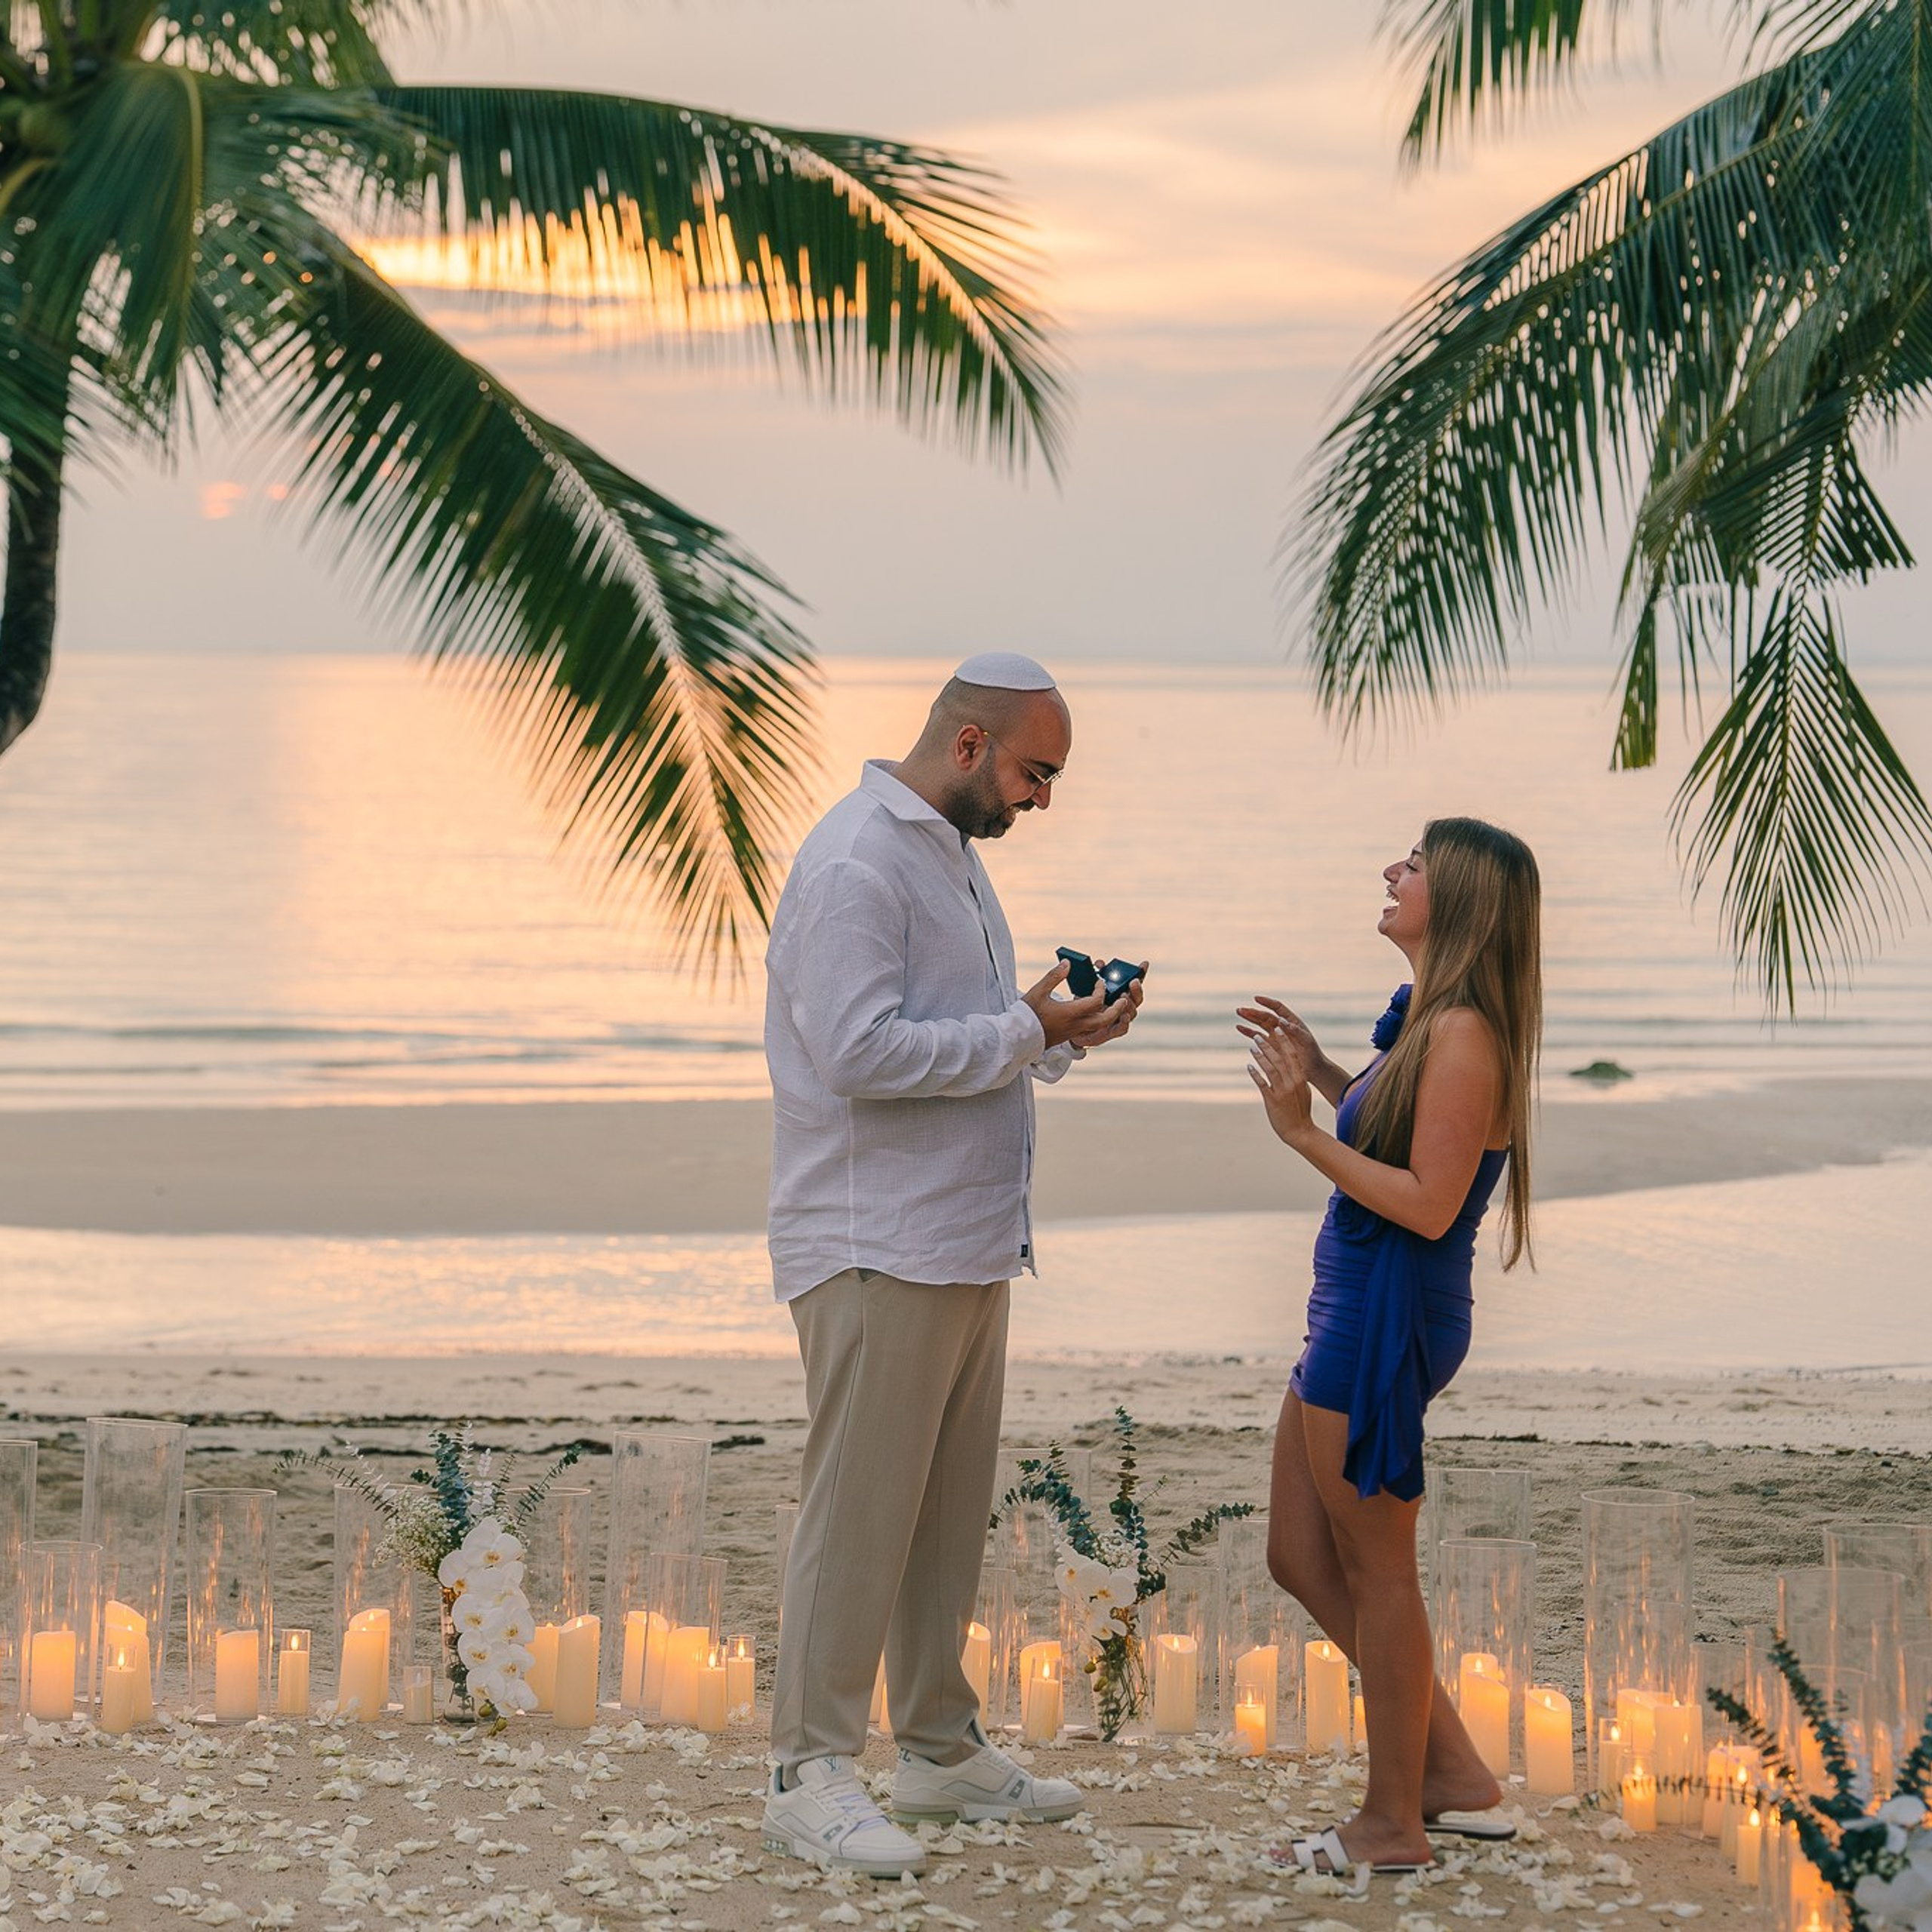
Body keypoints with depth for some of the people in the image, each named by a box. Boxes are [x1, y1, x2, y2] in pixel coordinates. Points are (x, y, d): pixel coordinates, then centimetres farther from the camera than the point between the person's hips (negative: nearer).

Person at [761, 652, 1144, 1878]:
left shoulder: (951, 853, 19)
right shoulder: (857, 864, -13)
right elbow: (863, 1050, -22)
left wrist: (1064, 1037, 6)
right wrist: (1022, 1032, -17)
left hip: (968, 1246, 10)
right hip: (878, 1254, -10)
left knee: (951, 1509, 13)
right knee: (859, 1509, -7)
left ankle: (943, 1748, 21)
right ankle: (811, 1773, -2)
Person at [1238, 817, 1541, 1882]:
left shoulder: (1464, 1035, -19)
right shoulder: (1426, 1020, 11)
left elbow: (1428, 1204, -22)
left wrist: (1305, 1131, -22)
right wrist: (1319, 1070, 15)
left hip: (1389, 1321, -10)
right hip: (1356, 1314, 10)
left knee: (1373, 1566, 1)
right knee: (1301, 1558, 16)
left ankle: (1394, 1822, 13)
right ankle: (1455, 1775, 23)